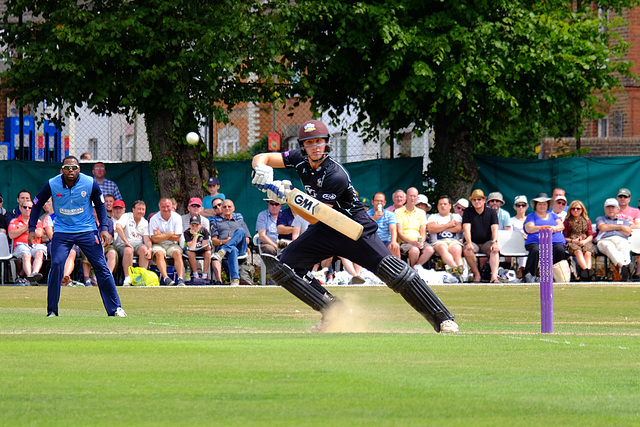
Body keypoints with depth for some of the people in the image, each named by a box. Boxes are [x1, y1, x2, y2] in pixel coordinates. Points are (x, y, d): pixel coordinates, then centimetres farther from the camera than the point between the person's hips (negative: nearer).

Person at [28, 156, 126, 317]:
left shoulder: (90, 183, -11)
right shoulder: (52, 184, -12)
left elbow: (100, 205, 5)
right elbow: (37, 204, 3)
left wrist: (104, 228, -4)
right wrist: (32, 229, -3)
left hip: (87, 230, 0)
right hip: (62, 230, 0)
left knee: (101, 266, -4)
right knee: (56, 264, -17)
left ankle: (115, 308, 6)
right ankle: (52, 310, -5)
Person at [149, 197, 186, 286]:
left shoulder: (177, 218, 1)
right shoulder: (154, 219, -3)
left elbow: (177, 238, -4)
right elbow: (155, 239, -10)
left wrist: (161, 235, -8)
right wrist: (170, 234, -10)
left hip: (172, 245, 1)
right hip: (158, 245, -1)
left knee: (177, 253, -30)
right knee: (159, 253, -34)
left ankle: (180, 278, -41)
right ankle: (165, 278, -45)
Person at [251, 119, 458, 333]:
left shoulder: (336, 176, -27)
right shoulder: (301, 161, -6)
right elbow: (261, 158, -2)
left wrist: (287, 195, -35)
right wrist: (262, 172, -24)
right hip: (324, 232, 7)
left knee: (393, 271, -22)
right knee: (283, 267, -7)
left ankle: (442, 319, -16)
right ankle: (333, 310, 0)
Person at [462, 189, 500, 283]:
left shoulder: (492, 212, 6)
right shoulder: (468, 212, 5)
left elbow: (494, 228, -6)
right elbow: (466, 228, -7)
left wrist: (494, 242, -24)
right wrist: (469, 243, -24)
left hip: (487, 242, 0)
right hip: (473, 242, 0)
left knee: (495, 251, -33)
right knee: (467, 250, -34)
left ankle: (494, 276, -47)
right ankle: (477, 275, -22)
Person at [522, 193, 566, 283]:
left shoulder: (553, 215, 28)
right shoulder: (531, 216, 18)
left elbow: (561, 226, 14)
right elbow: (529, 229, 0)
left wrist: (554, 228, -9)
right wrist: (543, 228, -7)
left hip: (556, 241, 2)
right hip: (536, 242, -2)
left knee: (560, 250, -33)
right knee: (535, 250, -38)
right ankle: (529, 275, -35)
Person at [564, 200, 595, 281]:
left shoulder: (587, 221, 18)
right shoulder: (568, 221, 13)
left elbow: (590, 236, 12)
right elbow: (564, 237, 9)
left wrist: (585, 241, -10)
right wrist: (573, 241, -10)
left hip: (585, 242, 2)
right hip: (572, 243, -2)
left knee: (587, 253, -33)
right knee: (578, 252, -36)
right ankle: (587, 270, -54)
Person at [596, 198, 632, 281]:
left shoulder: (624, 221, 36)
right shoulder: (600, 219, 35)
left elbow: (627, 232, 13)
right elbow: (602, 227, 9)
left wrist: (609, 228, 12)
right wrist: (620, 227, 13)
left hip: (622, 240, 1)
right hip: (605, 240, -1)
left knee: (625, 250, -39)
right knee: (610, 248, -42)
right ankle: (622, 265, -72)